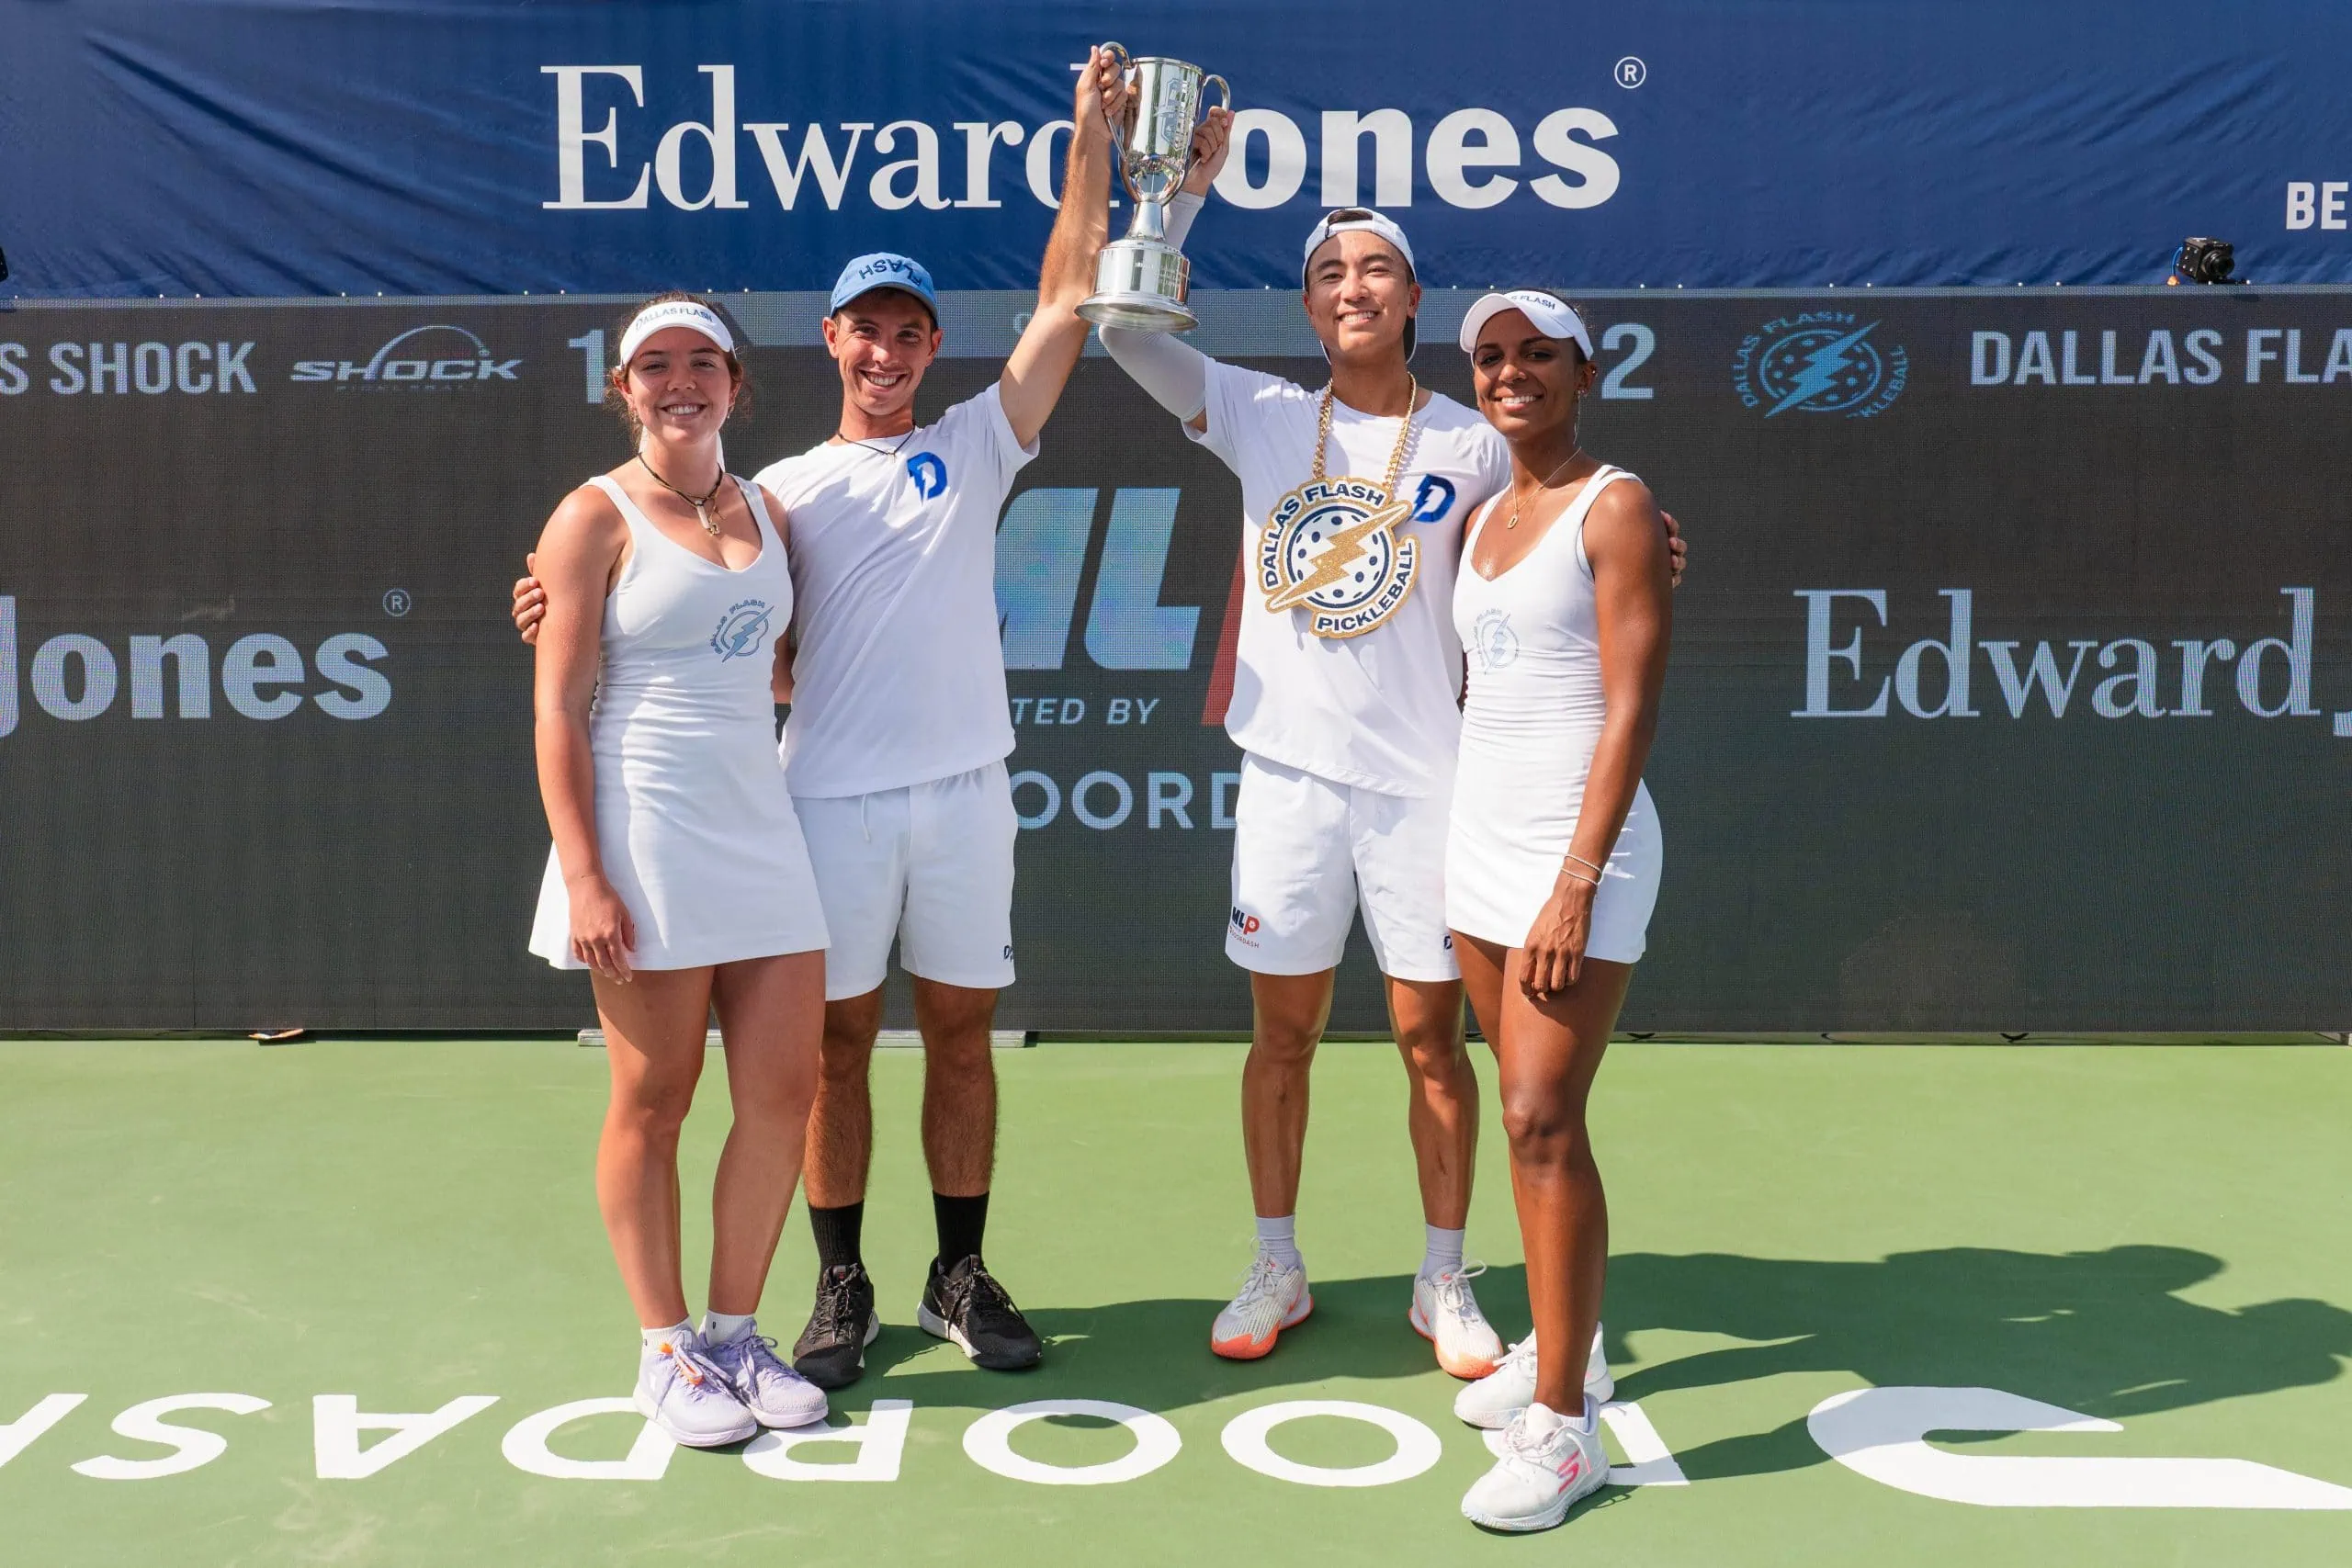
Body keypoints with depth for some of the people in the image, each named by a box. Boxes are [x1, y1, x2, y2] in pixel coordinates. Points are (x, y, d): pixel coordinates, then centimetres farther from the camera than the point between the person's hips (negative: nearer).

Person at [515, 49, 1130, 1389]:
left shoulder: (974, 449, 9)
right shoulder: (782, 488, 9)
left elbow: (1067, 300, 6)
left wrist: (1094, 136, 2)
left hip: (964, 790, 1)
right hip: (831, 799, 0)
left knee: (961, 1032, 8)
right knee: (837, 1041, 6)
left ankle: (962, 1276, 21)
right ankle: (843, 1285, 20)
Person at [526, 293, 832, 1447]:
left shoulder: (766, 511, 13)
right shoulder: (596, 517, -2)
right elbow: (557, 709, -7)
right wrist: (585, 876, -15)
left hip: (760, 826, 6)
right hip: (644, 840, -5)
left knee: (784, 1093, 5)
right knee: (653, 1103, 3)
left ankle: (734, 1332, 21)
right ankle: (666, 1354, 18)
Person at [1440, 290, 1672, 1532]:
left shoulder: (1615, 508, -7)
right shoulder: (1483, 517, 15)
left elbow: (1632, 709, -14)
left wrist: (1577, 883, -20)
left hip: (1578, 849, -7)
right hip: (1480, 838, 7)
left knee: (1543, 1123, -9)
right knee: (1528, 1111, 11)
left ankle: (1564, 1428, 0)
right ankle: (1561, 1349, 25)